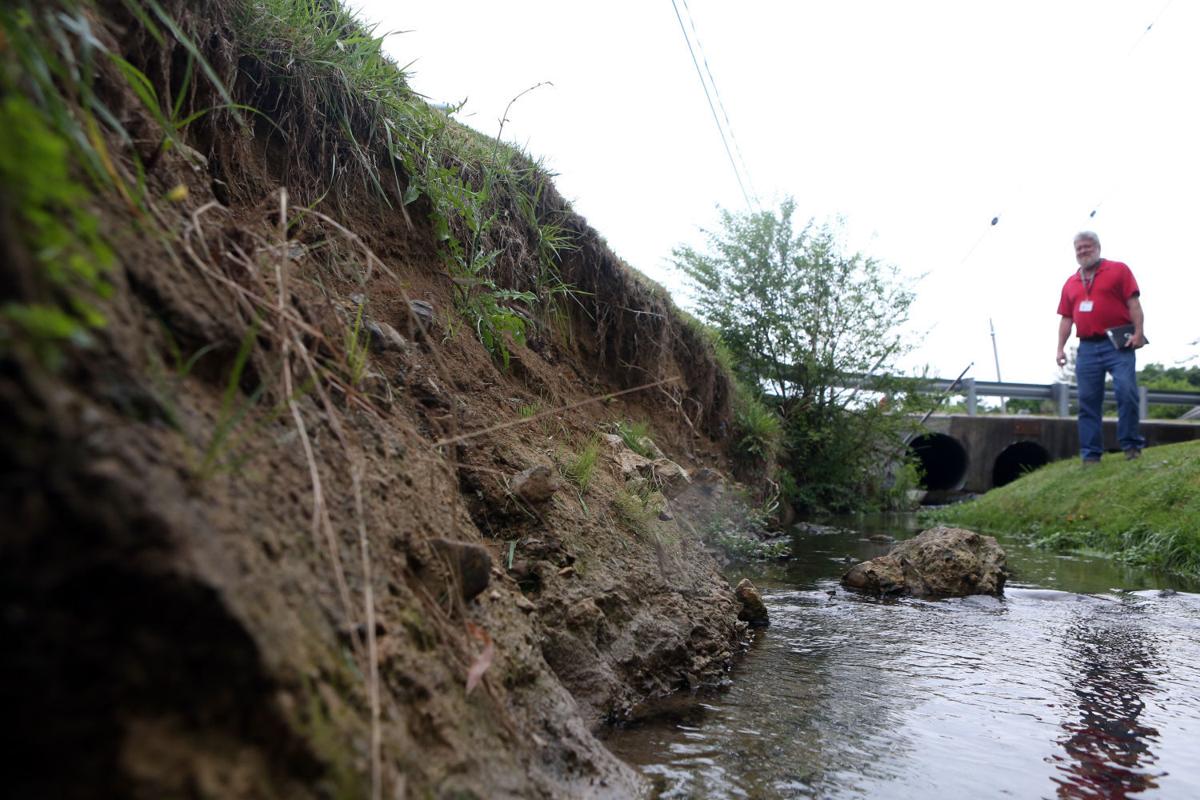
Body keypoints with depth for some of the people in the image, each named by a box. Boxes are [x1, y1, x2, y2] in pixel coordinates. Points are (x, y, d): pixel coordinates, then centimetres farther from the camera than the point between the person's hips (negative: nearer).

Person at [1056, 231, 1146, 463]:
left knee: (1126, 391, -14)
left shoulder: (1118, 269, 6)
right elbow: (1066, 318, 16)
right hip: (1087, 348, 4)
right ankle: (1091, 454, 4)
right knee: (1088, 400, 1)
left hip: (1118, 344, -4)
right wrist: (1060, 347, 7)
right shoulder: (1070, 283, 17)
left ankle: (1131, 444, -1)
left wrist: (1138, 332, -13)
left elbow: (1133, 303, -2)